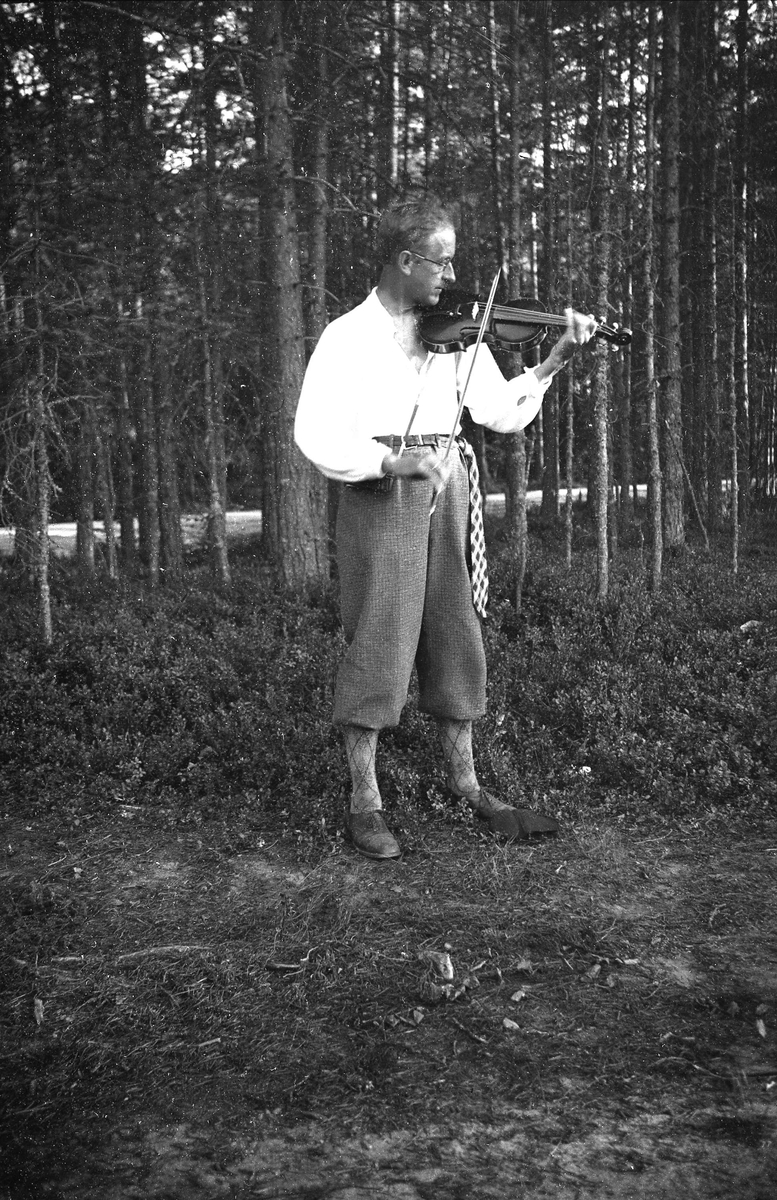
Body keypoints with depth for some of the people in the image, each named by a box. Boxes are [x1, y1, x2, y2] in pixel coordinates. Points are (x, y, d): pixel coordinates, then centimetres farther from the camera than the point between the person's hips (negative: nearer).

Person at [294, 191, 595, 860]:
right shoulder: (348, 337, -2)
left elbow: (502, 412, 8)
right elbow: (315, 433, -13)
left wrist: (554, 360, -4)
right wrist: (392, 460, -26)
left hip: (447, 494, 5)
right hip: (379, 497, -5)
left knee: (457, 638, 9)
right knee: (378, 642, -4)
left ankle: (466, 786, 22)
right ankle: (365, 803, 8)